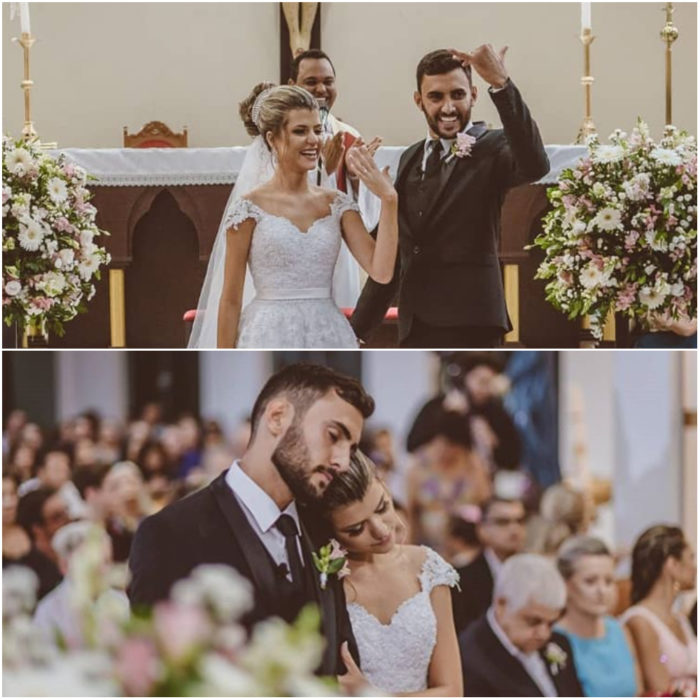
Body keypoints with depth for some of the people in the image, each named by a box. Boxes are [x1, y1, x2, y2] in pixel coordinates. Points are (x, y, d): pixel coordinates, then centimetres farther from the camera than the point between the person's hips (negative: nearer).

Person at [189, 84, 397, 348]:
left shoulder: (337, 204, 7)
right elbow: (230, 299, -2)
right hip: (271, 338, -4)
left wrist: (388, 200, -11)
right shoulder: (250, 207, -3)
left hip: (328, 338, 4)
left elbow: (380, 271, -4)